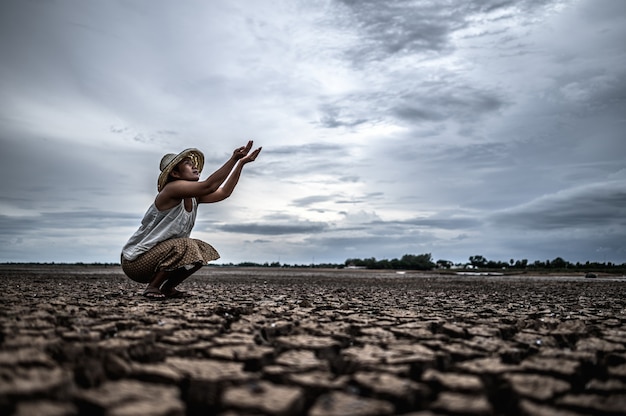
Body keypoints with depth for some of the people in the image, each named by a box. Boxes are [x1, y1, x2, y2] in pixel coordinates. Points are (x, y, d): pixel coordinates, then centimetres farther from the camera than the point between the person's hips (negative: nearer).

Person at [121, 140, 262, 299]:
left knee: (202, 251, 4)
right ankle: (152, 287, -12)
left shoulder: (194, 197, 5)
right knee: (186, 247, -29)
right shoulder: (172, 189, -20)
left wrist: (241, 162, -3)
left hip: (158, 253, 9)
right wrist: (234, 159, -32)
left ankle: (168, 287, 10)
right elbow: (209, 186, -31)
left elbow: (224, 192, 1)